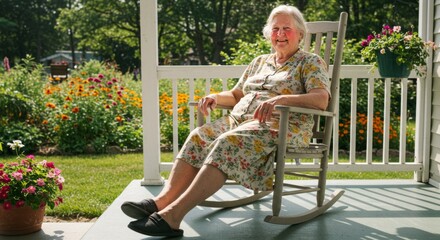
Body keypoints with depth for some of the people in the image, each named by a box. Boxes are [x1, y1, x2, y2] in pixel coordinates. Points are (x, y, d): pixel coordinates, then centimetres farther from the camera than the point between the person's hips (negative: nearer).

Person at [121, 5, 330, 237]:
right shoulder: (259, 62, 25)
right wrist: (215, 97, 4)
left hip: (282, 126, -7)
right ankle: (163, 200, -33)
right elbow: (236, 95, 27)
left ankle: (174, 214, -43)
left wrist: (281, 99, -26)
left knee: (228, 143, -34)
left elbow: (321, 99, -11)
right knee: (198, 137, -21)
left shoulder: (311, 62, 6)